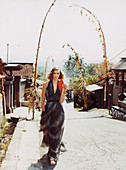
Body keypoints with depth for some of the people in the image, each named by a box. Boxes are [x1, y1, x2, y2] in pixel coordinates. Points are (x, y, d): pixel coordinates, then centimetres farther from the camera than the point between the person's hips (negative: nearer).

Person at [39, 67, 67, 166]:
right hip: (48, 109, 0)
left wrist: (63, 90, -11)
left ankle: (53, 156, -1)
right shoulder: (46, 85, 3)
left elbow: (61, 101, -2)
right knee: (49, 131, 6)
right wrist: (43, 111, -5)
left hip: (58, 110, 0)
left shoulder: (62, 85, 6)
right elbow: (43, 99, 3)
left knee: (56, 131, -6)